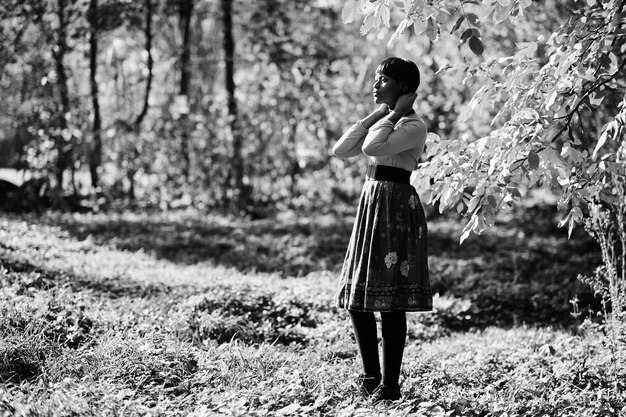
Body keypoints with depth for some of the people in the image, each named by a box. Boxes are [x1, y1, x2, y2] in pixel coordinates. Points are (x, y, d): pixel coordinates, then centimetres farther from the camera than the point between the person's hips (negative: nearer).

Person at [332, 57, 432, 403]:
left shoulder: (414, 125, -9)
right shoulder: (382, 121, 17)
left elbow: (373, 147, -24)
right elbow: (340, 150, 7)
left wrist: (395, 113, -11)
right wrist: (376, 115, 5)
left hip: (396, 206, -9)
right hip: (371, 203, 9)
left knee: (390, 300, -5)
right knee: (356, 297, 9)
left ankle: (389, 384, 2)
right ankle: (370, 376, 21)